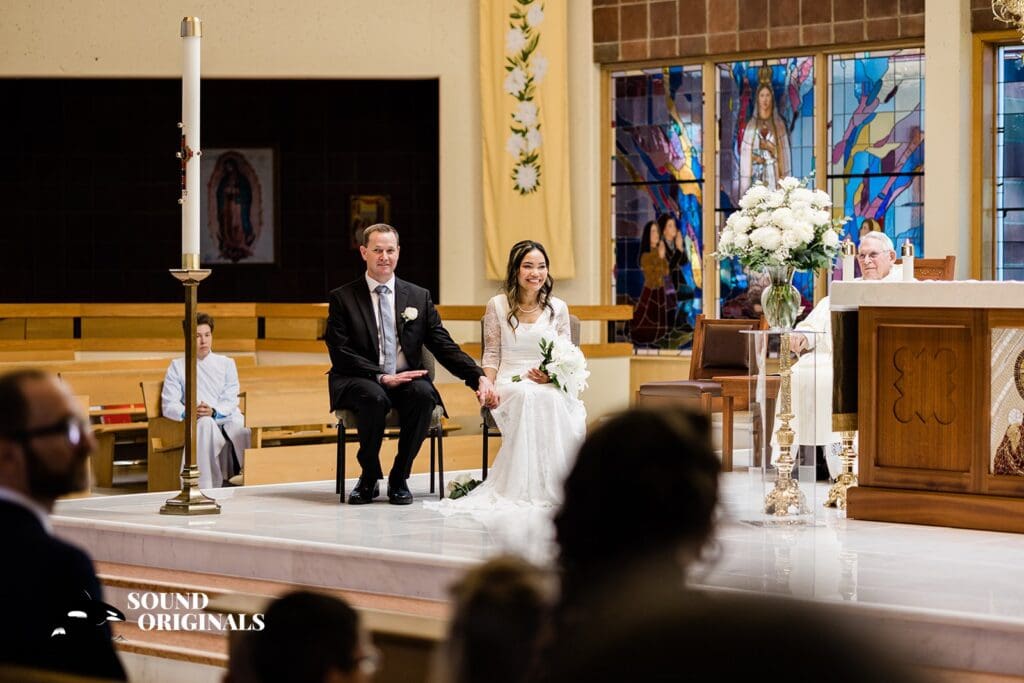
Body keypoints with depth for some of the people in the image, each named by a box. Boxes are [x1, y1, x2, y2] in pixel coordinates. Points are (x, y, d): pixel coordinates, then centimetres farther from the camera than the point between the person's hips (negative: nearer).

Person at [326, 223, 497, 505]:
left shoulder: (419, 297, 12)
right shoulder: (342, 298, 4)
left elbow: (445, 347, 8)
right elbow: (341, 354, -6)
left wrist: (479, 377, -8)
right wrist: (382, 378, -19)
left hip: (406, 380, 2)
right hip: (360, 383, -2)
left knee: (423, 394, -33)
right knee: (375, 397, -37)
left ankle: (399, 479, -14)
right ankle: (369, 479, -13)